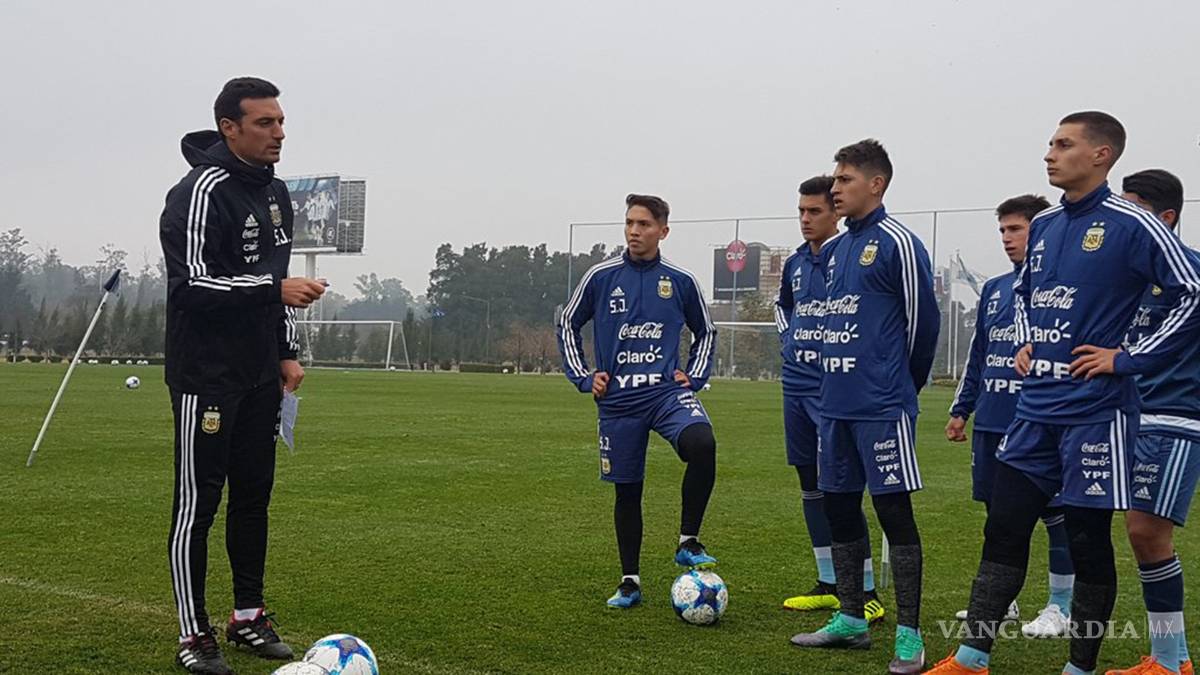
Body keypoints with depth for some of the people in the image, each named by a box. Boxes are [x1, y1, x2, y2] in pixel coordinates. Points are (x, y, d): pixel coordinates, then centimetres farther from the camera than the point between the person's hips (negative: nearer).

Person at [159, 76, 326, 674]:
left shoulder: (274, 192, 12)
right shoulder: (202, 193, -15)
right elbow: (193, 284, -22)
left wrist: (286, 352, 15)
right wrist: (277, 289, -27)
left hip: (259, 376, 8)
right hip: (206, 375, -8)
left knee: (254, 494, 12)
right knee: (198, 501, -2)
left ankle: (248, 615, 24)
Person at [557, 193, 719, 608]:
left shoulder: (681, 281, 3)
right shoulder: (601, 277, 1)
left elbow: (705, 332, 18)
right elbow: (568, 325, 12)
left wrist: (694, 376, 6)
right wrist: (583, 376, 4)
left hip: (667, 391, -1)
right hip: (618, 400, 1)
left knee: (702, 445, -29)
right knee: (627, 490, 7)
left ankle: (688, 543, -13)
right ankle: (630, 582, 21)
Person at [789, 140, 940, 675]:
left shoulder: (897, 243, -9)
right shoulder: (834, 249, 15)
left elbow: (923, 320, -8)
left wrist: (904, 385, 2)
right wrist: (838, 378, 18)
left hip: (882, 407, -8)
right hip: (837, 404, 9)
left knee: (894, 510, -4)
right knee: (838, 505, 12)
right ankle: (851, 620, 25)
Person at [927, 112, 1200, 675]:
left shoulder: (1131, 225, -10)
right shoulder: (1044, 225, 12)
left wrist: (1129, 359, -14)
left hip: (1094, 412, -7)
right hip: (1035, 408, 7)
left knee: (1088, 540, 4)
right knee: (1003, 529, 7)